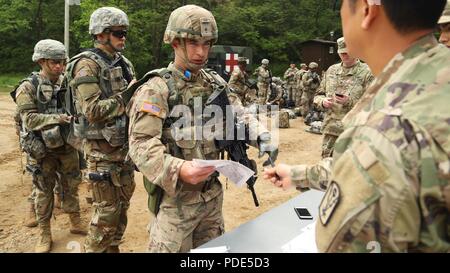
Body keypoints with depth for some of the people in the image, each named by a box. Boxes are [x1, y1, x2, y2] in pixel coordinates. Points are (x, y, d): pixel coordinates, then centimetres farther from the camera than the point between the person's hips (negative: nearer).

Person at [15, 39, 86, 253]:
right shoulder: (28, 87, -8)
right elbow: (29, 119, -16)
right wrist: (57, 118, -26)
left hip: (67, 145, 4)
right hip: (42, 149, -3)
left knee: (72, 185, 14)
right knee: (44, 191, 8)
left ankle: (76, 223, 31)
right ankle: (44, 233, 22)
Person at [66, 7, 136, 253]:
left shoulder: (123, 63, 11)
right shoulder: (87, 65, -13)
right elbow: (93, 110, -23)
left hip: (125, 144, 8)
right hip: (102, 148, -8)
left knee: (122, 204, 17)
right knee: (107, 210, 0)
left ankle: (113, 247, 34)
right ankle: (95, 249, 19)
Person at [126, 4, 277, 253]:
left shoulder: (216, 83, 7)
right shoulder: (156, 89, -13)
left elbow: (239, 116, 10)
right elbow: (141, 144, -22)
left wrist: (261, 135, -12)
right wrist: (178, 169, -39)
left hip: (212, 193, 6)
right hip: (175, 197, -6)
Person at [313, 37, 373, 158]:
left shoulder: (367, 72, -4)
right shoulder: (331, 70, 12)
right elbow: (318, 95, 17)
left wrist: (350, 102, -22)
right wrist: (323, 101, -5)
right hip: (330, 129, 5)